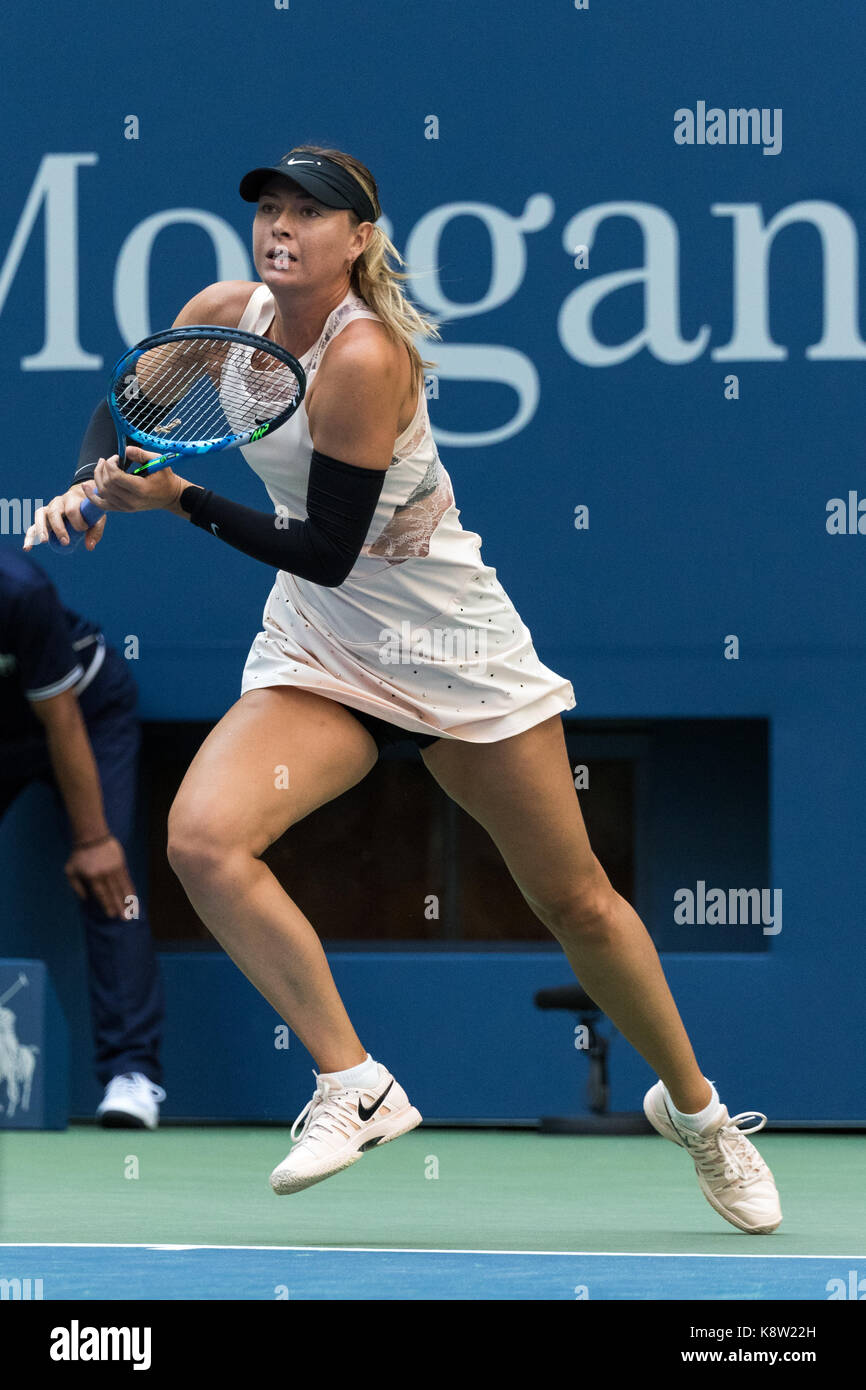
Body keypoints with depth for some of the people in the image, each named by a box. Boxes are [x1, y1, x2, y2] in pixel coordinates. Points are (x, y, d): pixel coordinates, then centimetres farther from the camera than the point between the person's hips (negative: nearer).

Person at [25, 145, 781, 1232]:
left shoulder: (364, 358, -25)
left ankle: (692, 1109, 30)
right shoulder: (226, 315, -5)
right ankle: (355, 1088, -16)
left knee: (574, 901, 6)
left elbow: (327, 555, -26)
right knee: (203, 838, -23)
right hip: (318, 655, 5)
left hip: (452, 648, -5)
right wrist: (95, 483, -4)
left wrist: (182, 500, -29)